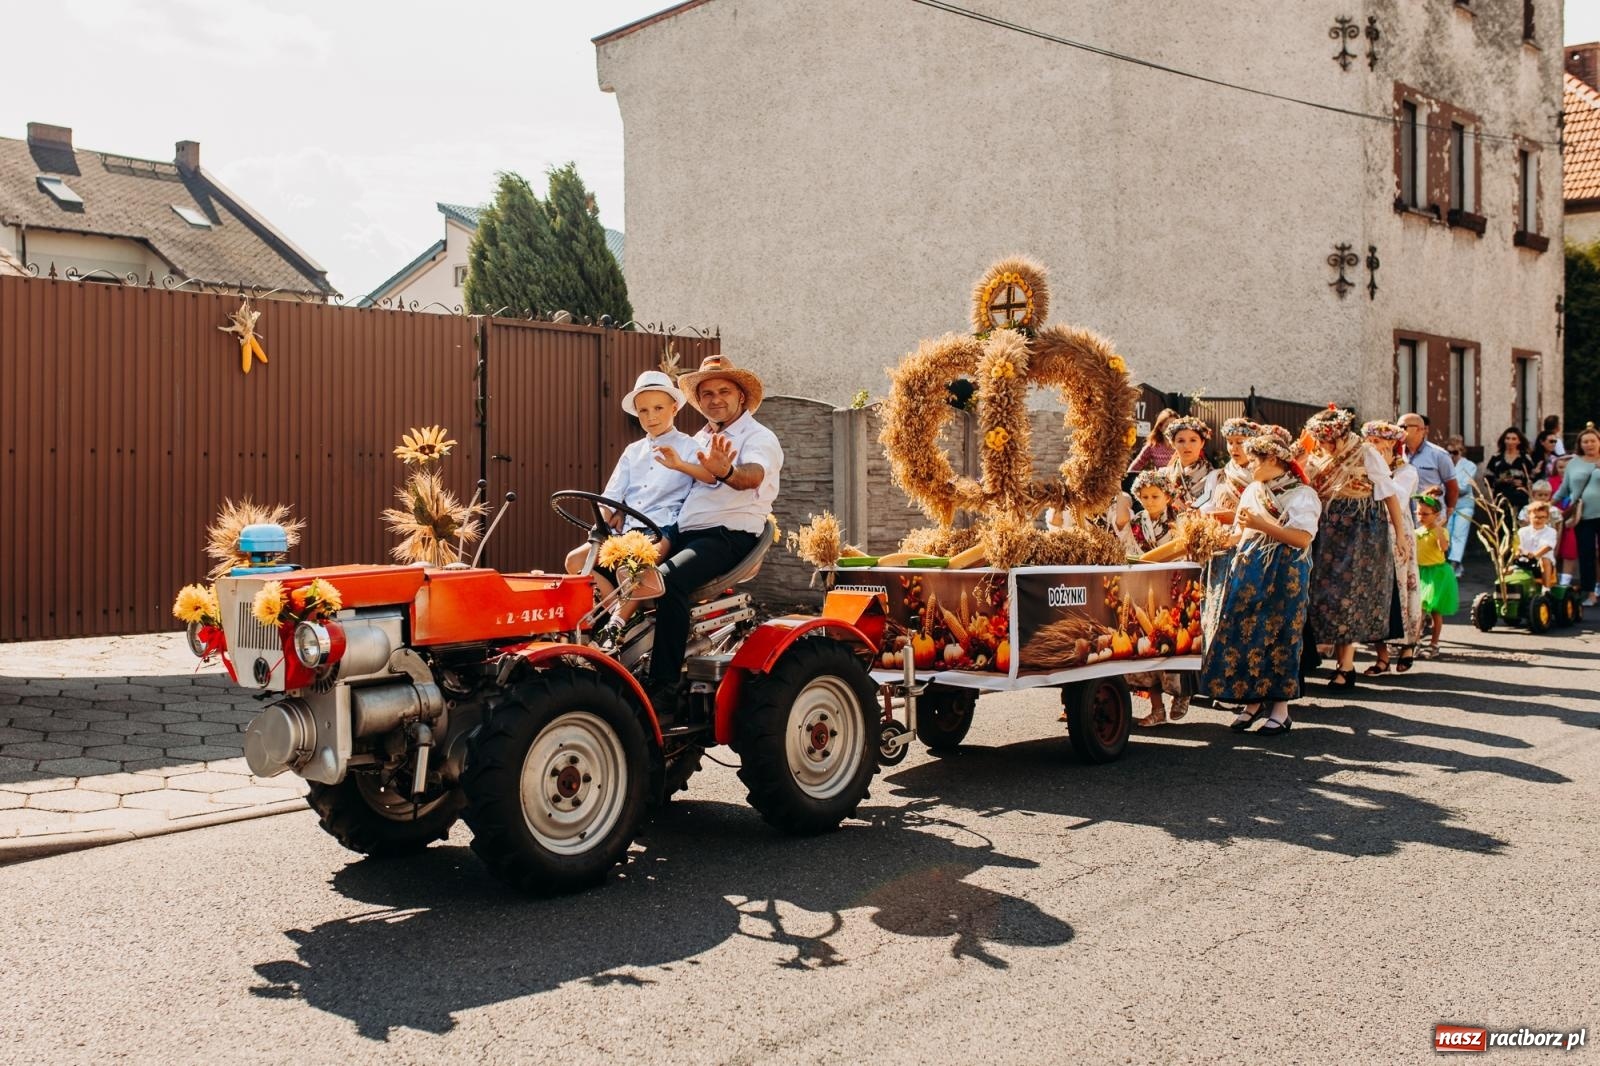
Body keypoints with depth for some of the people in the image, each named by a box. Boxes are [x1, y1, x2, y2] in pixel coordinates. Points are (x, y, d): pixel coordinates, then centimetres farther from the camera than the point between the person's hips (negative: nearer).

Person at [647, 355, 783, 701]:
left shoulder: (759, 438, 1)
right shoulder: (700, 439, 26)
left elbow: (752, 476, -21)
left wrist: (726, 471, -43)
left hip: (730, 535, -7)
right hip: (683, 531, 8)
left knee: (669, 579, -33)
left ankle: (665, 684, -31)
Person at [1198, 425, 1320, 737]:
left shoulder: (1302, 494, -4)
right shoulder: (1252, 491, 15)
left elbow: (1302, 538, -16)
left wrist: (1261, 524, -17)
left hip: (1284, 577, -6)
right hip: (1248, 573, 6)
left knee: (1278, 638, -4)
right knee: (1243, 633, 2)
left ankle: (1280, 707, 5)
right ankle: (1253, 701, 12)